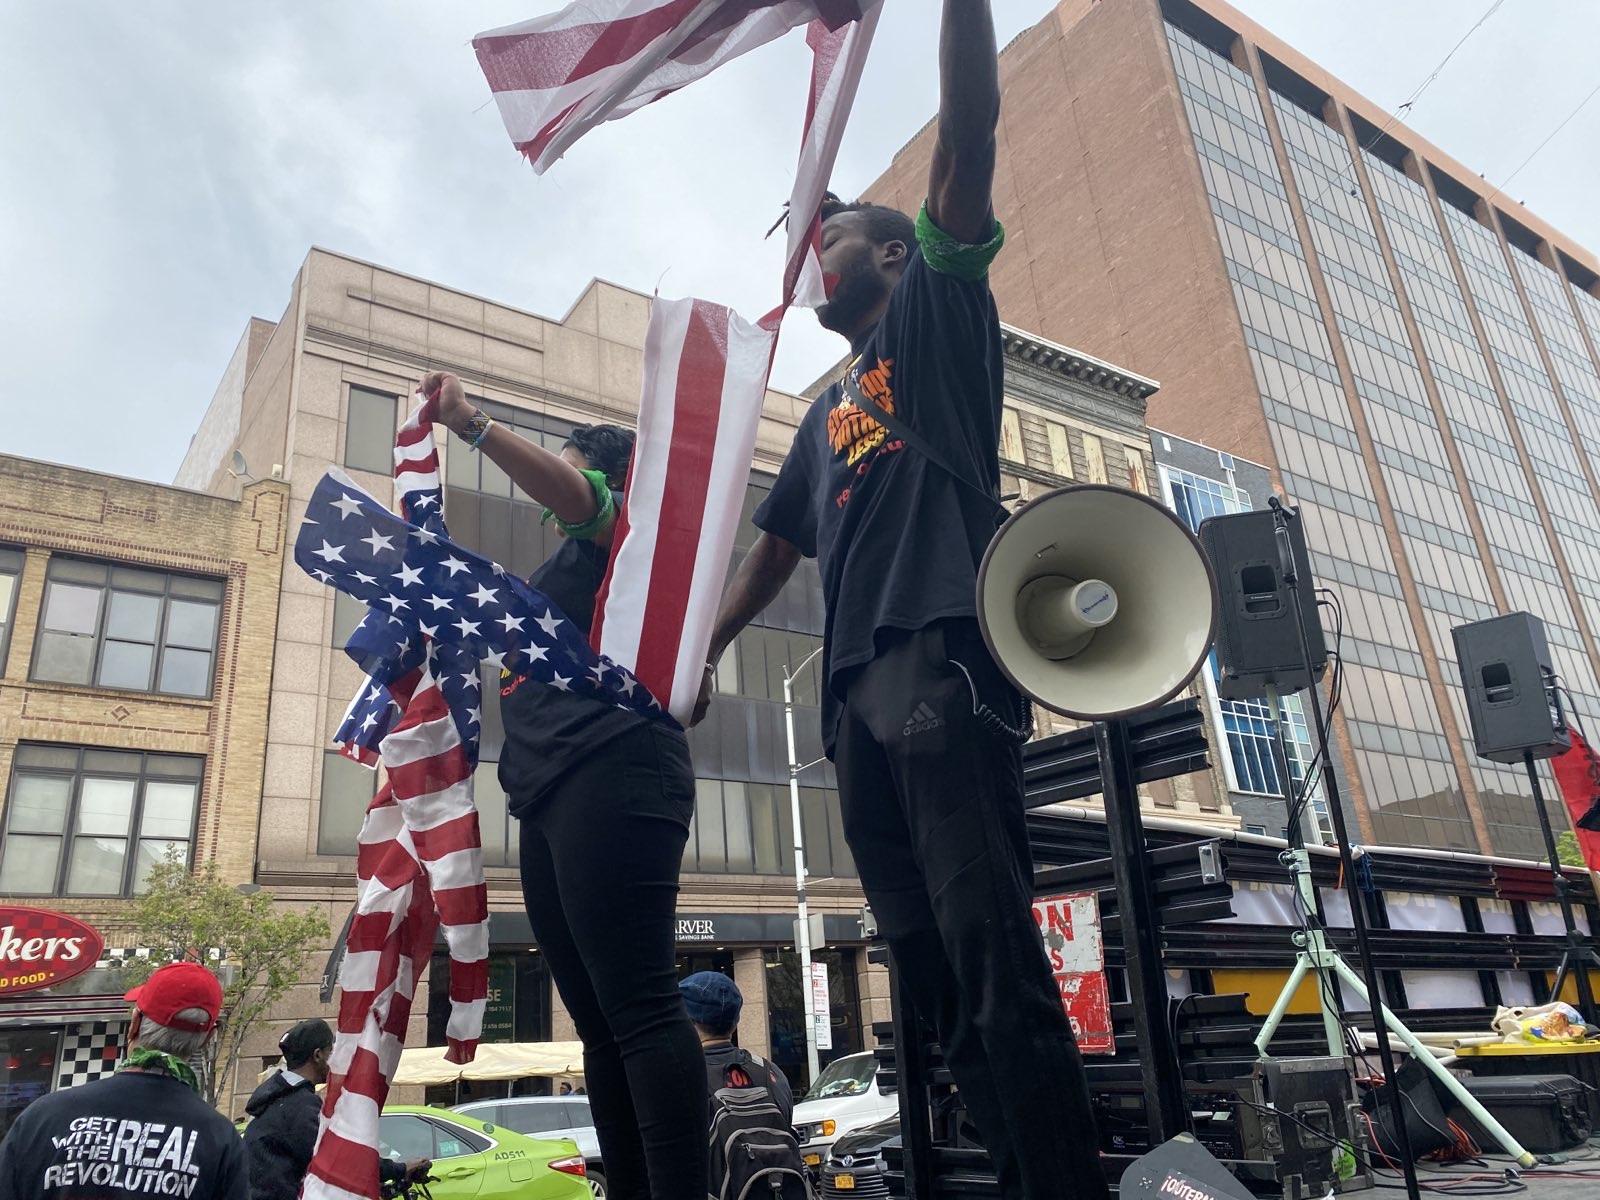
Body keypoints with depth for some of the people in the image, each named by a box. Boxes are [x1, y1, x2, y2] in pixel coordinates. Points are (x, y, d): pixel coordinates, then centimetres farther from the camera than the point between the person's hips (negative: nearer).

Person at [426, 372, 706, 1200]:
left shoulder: (615, 523, 10)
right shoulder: (563, 570, 35)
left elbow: (570, 494, -14)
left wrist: (471, 423, -20)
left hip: (611, 778, -9)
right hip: (551, 797, 10)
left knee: (638, 1006, -18)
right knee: (599, 1022, 4)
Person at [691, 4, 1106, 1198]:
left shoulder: (938, 307, 16)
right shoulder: (824, 414, 32)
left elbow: (969, 135, 3)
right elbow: (775, 547, 35)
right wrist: (701, 649, 34)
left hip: (944, 660, -7)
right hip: (858, 693, 7)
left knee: (992, 950, -15)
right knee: (936, 969, 1)